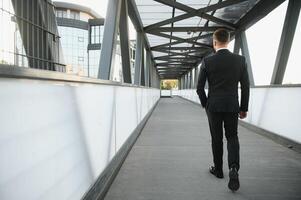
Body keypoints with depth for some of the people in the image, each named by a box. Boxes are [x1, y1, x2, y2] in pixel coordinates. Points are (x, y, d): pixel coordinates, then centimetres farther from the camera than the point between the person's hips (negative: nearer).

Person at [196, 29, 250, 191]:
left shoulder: (207, 61, -6)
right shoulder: (240, 60, -2)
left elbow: (200, 88, -4)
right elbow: (245, 87, 0)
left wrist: (205, 104, 11)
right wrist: (244, 108, 9)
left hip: (213, 106, -1)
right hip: (232, 106, 1)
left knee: (216, 138, 12)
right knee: (232, 137, 14)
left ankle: (218, 169, 26)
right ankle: (233, 168, -7)